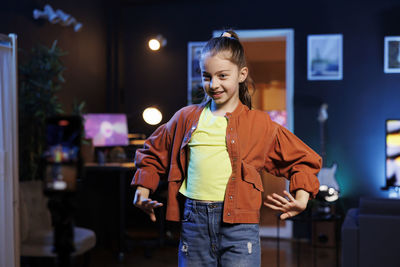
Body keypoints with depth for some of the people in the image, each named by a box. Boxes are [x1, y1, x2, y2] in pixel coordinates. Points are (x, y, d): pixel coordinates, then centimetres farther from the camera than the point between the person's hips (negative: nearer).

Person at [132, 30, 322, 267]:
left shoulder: (260, 123, 5)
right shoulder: (186, 118, 12)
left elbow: (303, 159, 12)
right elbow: (154, 152, 26)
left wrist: (301, 197, 0)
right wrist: (143, 190, 17)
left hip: (238, 221, -2)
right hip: (194, 219, 3)